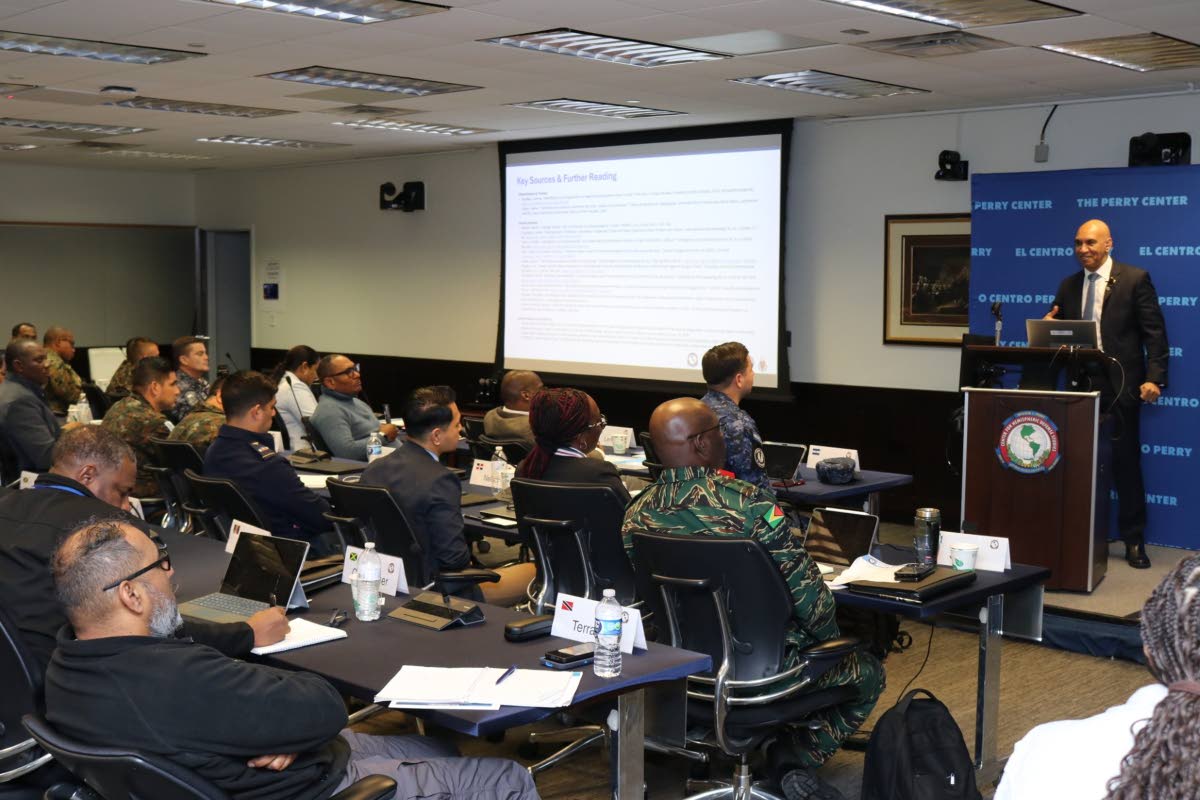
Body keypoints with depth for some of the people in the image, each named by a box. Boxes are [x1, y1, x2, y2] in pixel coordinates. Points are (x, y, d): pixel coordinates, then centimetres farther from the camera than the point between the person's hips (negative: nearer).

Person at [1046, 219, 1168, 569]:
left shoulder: (1135, 279, -2)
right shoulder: (1068, 286, 12)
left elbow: (1154, 333, -6)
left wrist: (1154, 378, -15)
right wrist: (1050, 325, -8)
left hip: (1120, 388, -4)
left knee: (1126, 463, 2)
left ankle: (1133, 540, 12)